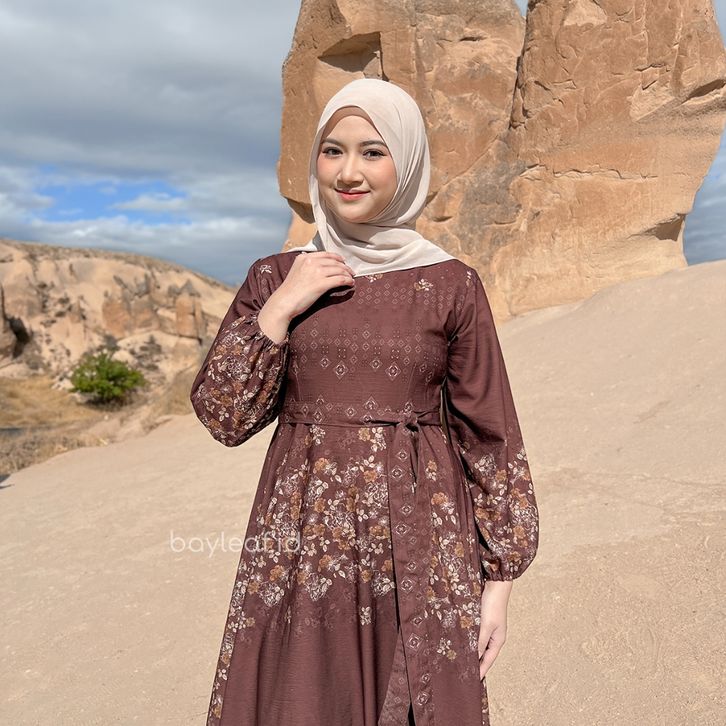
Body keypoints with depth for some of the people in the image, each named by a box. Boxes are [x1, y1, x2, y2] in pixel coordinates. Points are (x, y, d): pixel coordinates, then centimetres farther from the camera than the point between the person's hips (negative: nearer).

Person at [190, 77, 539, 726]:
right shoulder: (276, 277, 3)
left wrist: (499, 579, -1)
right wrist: (280, 309, -11)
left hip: (416, 546, -1)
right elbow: (223, 416, -1)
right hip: (301, 547, 2)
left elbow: (490, 435, 0)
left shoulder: (452, 285, -2)